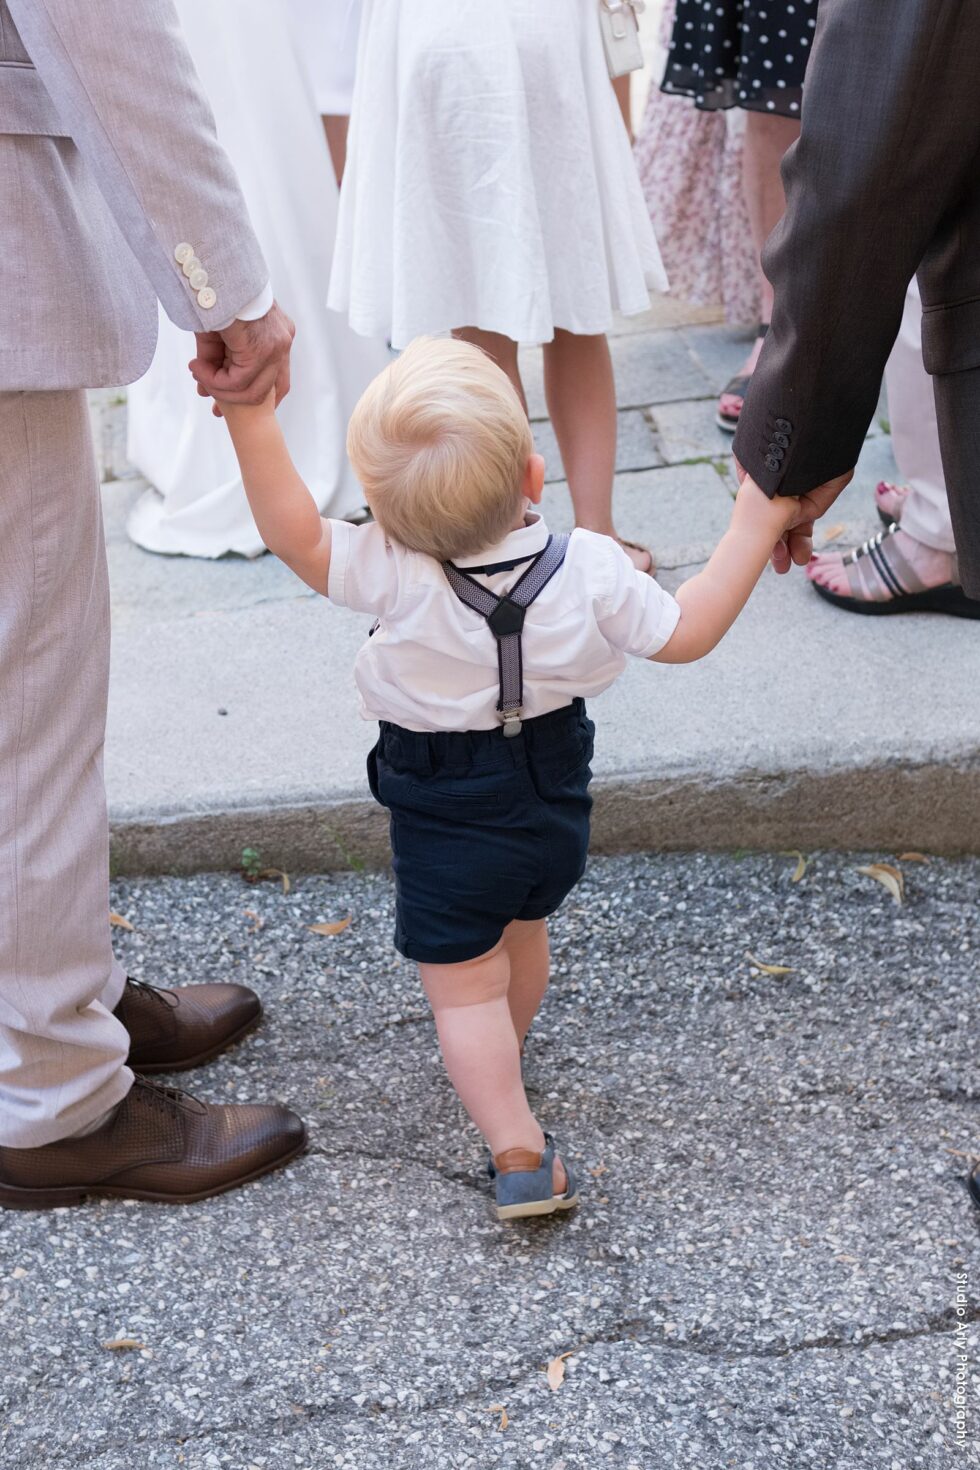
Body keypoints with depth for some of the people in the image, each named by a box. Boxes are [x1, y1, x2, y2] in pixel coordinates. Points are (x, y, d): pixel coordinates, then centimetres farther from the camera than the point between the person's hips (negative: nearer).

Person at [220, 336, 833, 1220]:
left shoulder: (394, 577, -30)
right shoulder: (591, 571, -19)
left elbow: (295, 534, -27)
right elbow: (685, 634, -8)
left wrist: (255, 423, -31)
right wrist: (755, 525, 0)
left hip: (447, 824, -4)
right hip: (554, 802, 5)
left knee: (465, 990, 9)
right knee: (523, 936, 30)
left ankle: (519, 1153, 3)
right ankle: (501, 1057, 57)